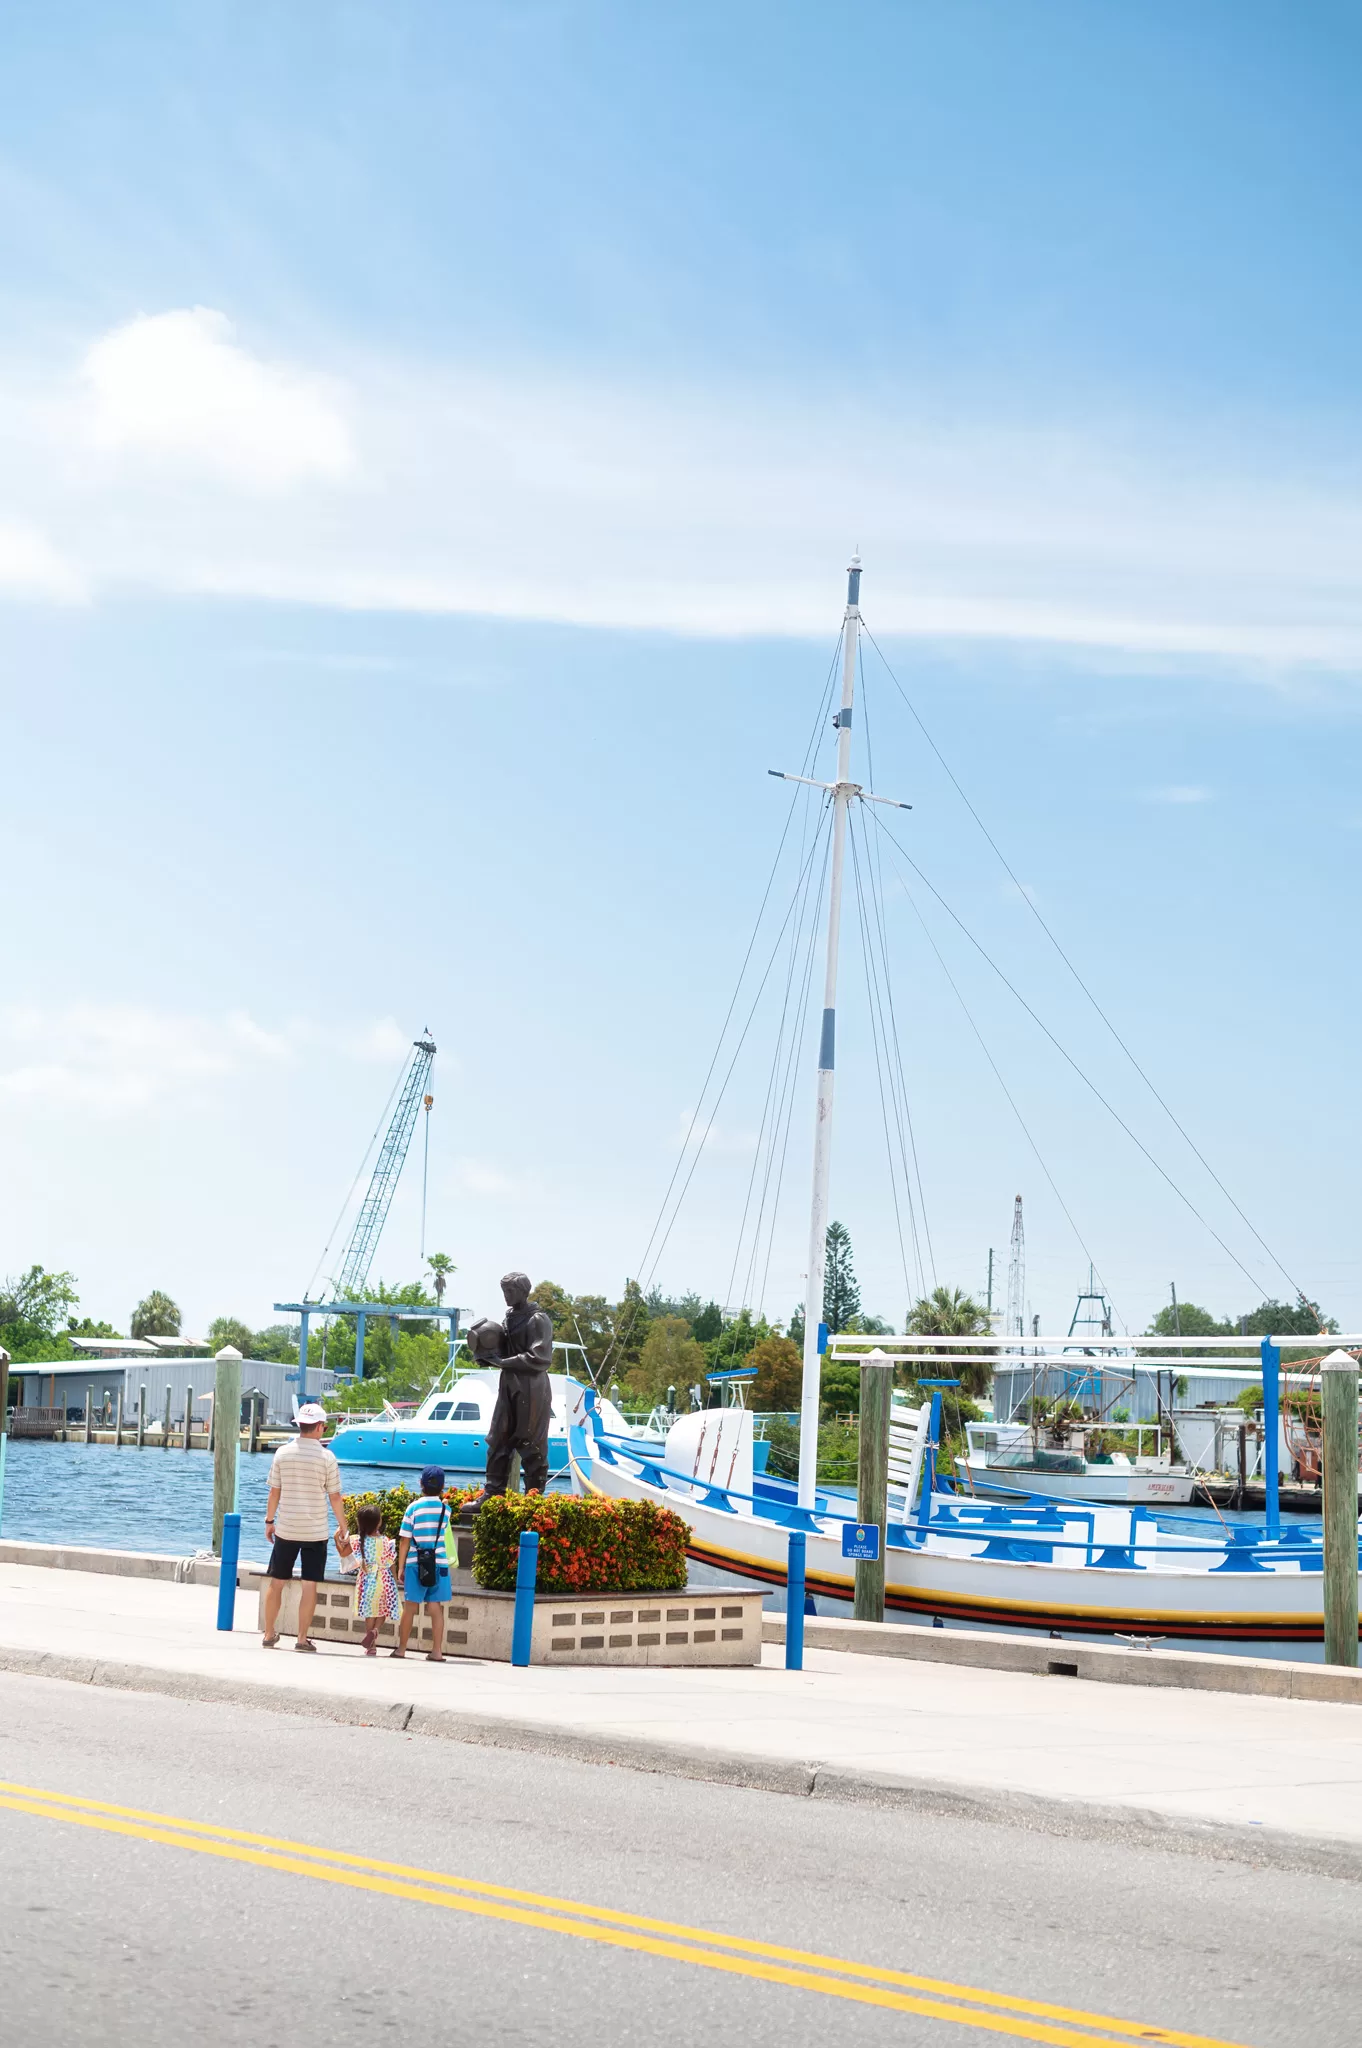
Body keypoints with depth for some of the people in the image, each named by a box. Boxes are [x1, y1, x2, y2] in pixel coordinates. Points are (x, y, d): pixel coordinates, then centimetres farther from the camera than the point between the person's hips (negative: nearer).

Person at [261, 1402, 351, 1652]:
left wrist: (269, 1521, 14)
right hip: (316, 1531, -2)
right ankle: (302, 1638, 3)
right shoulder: (326, 1457, -9)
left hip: (286, 1529, 2)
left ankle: (269, 1634, 19)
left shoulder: (283, 1453, -3)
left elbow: (274, 1491, 1)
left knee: (276, 1582, 13)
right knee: (309, 1585, 3)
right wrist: (343, 1529, 4)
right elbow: (335, 1497, -6)